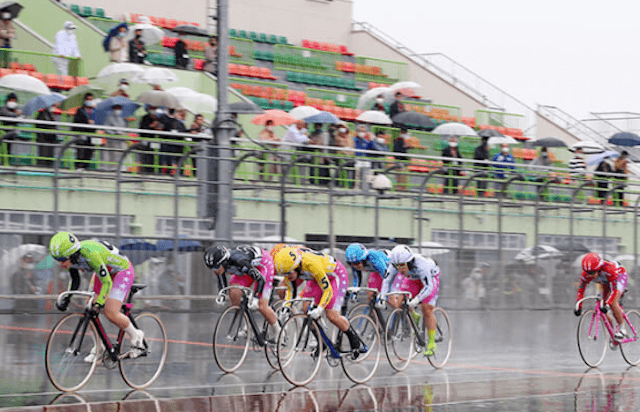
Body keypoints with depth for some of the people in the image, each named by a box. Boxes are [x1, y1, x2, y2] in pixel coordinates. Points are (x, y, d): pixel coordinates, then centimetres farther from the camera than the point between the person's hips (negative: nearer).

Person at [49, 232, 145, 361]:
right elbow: (75, 281, 4)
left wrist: (99, 303, -40)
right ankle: (99, 347, 19)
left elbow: (107, 282, -33)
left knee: (111, 314, -20)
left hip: (122, 270, -8)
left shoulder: (90, 254, -38)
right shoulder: (71, 257, -14)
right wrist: (65, 299, -9)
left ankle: (136, 336, 4)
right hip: (104, 273, 8)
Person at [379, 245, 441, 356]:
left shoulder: (420, 265, -42)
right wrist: (383, 297, -36)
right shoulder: (395, 265, -28)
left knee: (427, 310, -15)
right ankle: (414, 318, 16)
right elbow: (387, 280, -22)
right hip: (413, 279, 5)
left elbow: (428, 287, -44)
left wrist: (416, 300, -56)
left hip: (430, 278, -5)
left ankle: (431, 343, -6)